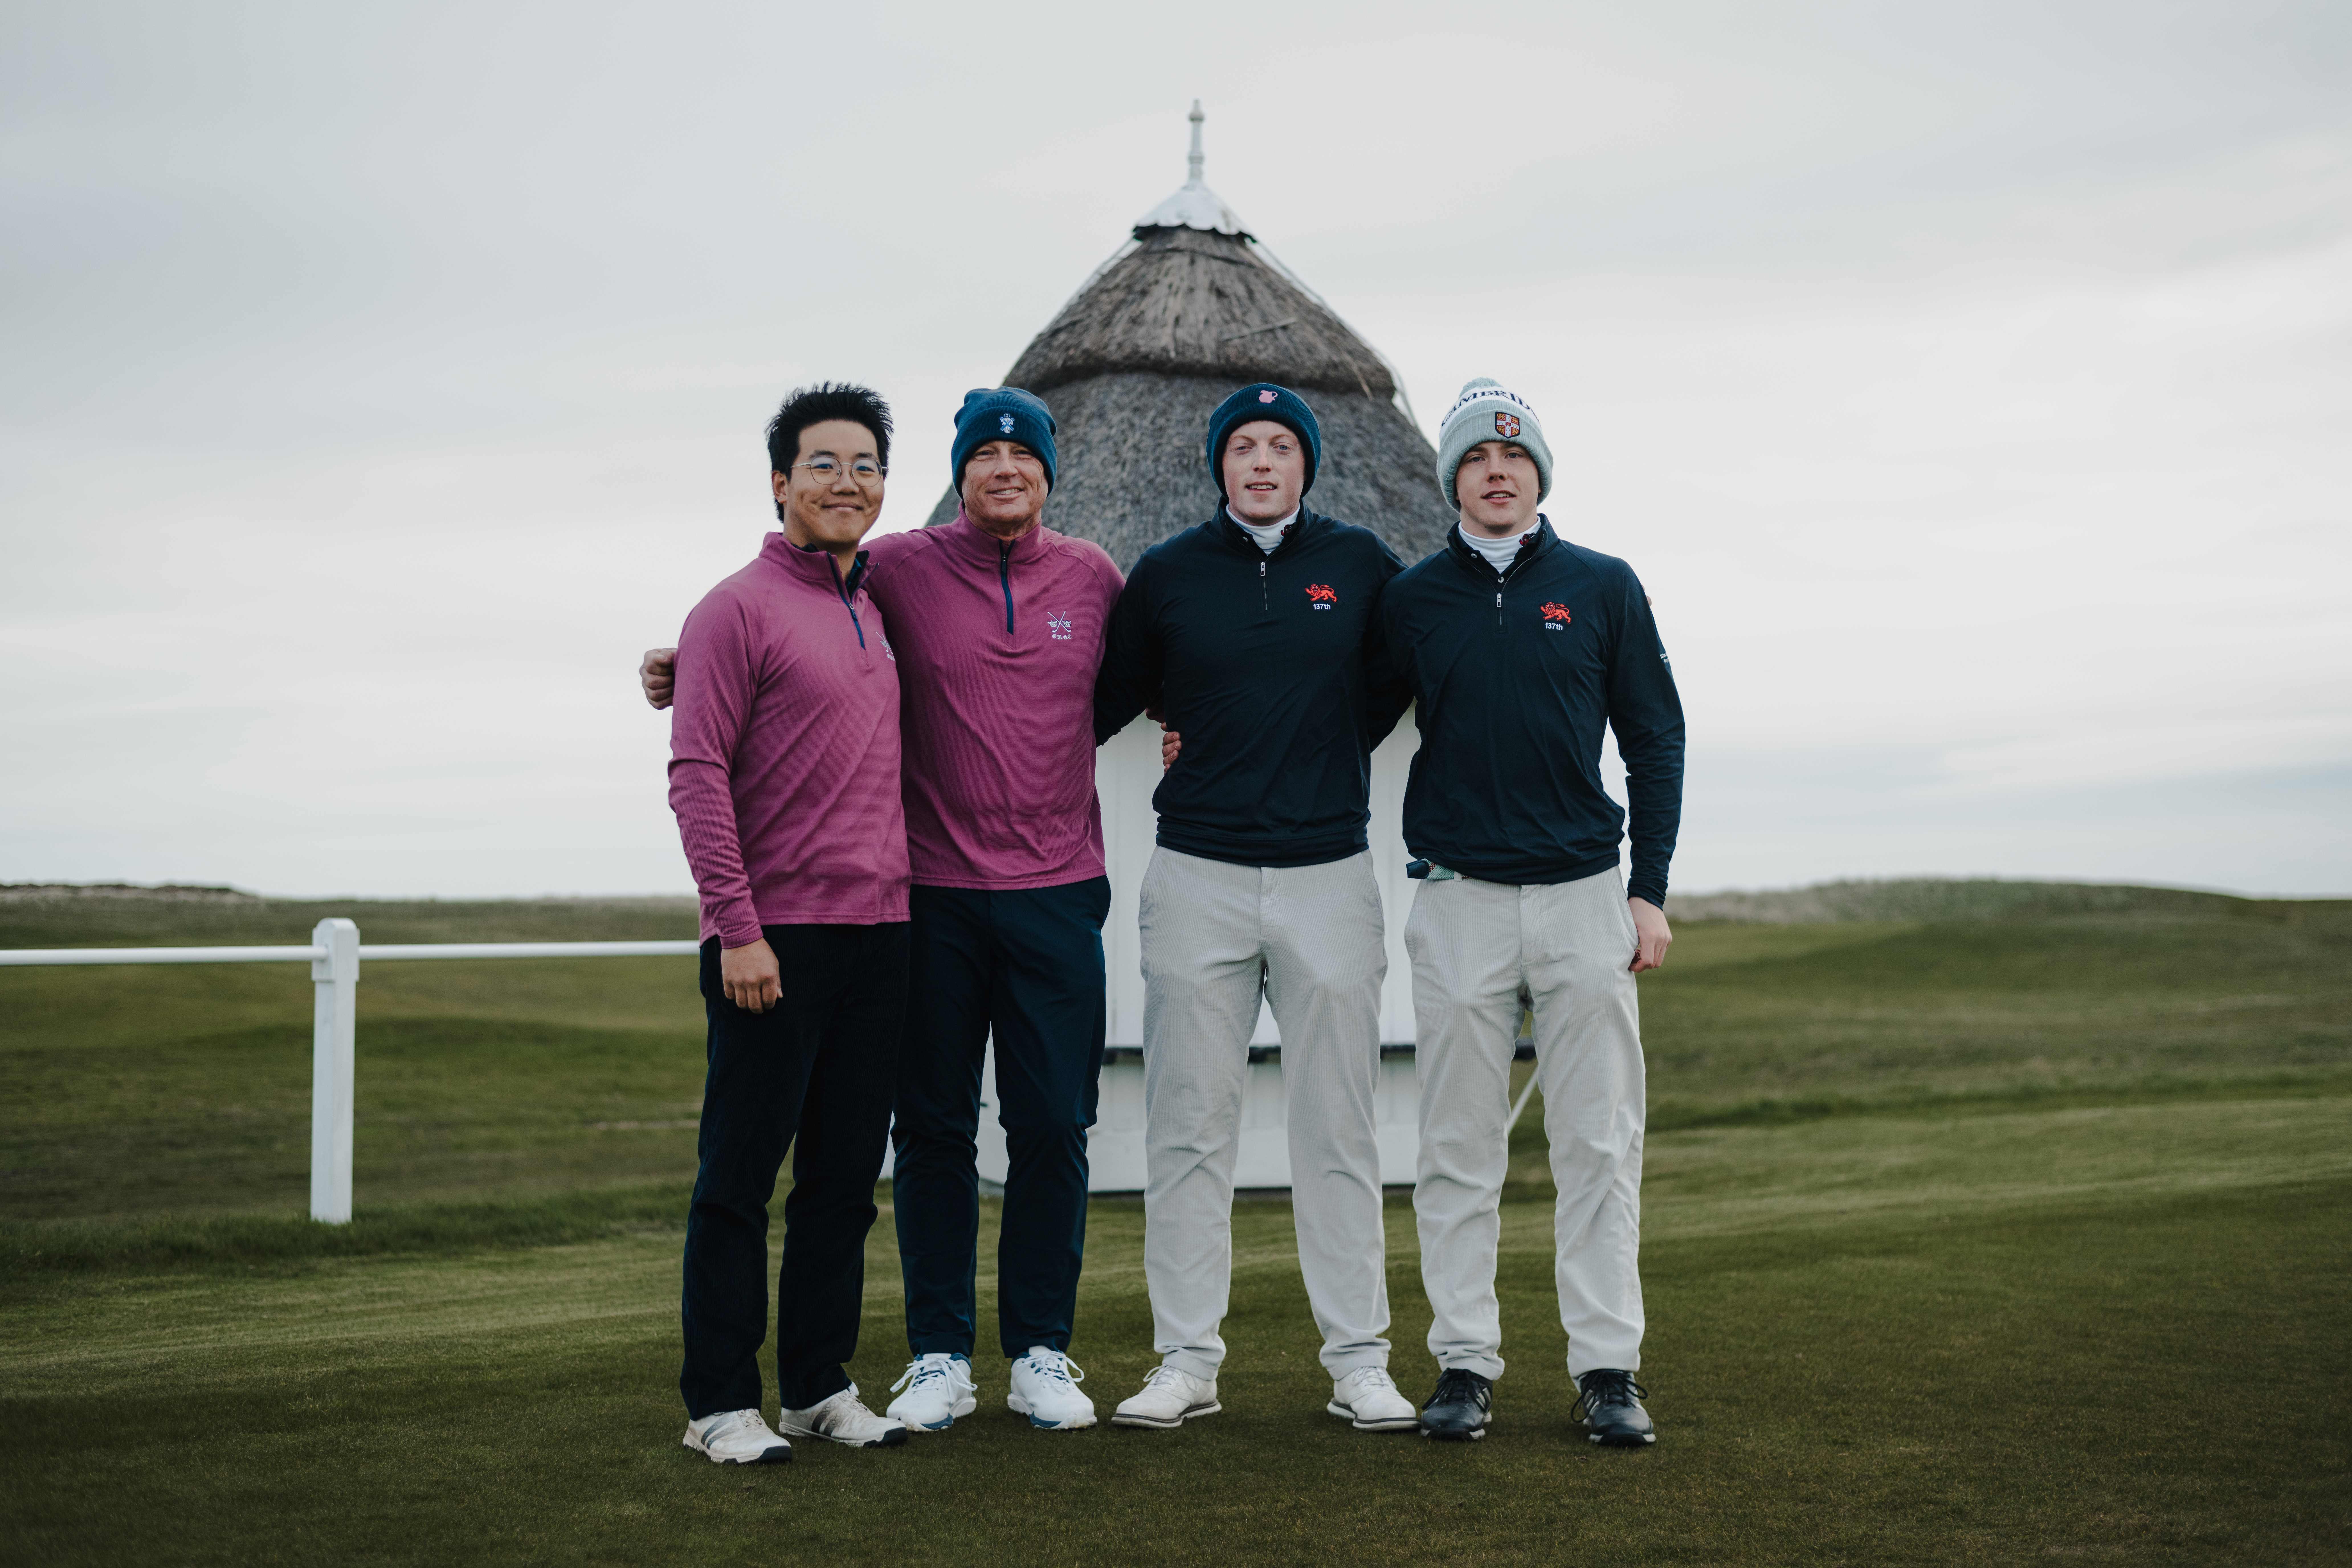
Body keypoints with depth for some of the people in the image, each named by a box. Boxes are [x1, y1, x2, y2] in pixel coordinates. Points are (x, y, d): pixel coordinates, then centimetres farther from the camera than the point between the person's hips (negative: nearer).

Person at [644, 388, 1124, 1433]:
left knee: (1053, 1127, 4)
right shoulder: (900, 569, 0)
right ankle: (939, 1356, 16)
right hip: (933, 894, -1)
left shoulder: (1093, 577, 6)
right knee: (934, 1128, 5)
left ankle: (1042, 1353, 16)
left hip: (1058, 893, 1)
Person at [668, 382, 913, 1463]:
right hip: (774, 939, -7)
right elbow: (697, 774, -12)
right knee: (740, 1175, 0)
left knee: (845, 1175, 11)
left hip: (876, 930, 7)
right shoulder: (739, 608, -6)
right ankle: (720, 1404, 8)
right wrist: (737, 926, -17)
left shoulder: (876, 605, 15)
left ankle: (820, 1385, 21)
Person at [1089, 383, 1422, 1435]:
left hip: (1331, 875, 0)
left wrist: (1337, 749, 9)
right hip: (1198, 876, 0)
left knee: (1339, 1132, 3)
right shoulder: (1167, 574, 4)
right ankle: (1187, 1359, 10)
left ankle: (1359, 1361, 10)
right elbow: (1106, 701, 12)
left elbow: (1401, 670, 19)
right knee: (1188, 1130, 2)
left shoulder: (1361, 564, 5)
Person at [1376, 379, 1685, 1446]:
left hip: (1585, 895, 0)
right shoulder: (1412, 600, 6)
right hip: (1458, 901, 0)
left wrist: (1649, 891, 2)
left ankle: (1607, 1368, 9)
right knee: (1458, 1148, 3)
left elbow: (1655, 741, 8)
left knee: (1599, 1144, 2)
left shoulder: (1603, 588, 6)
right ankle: (1464, 1364, 11)